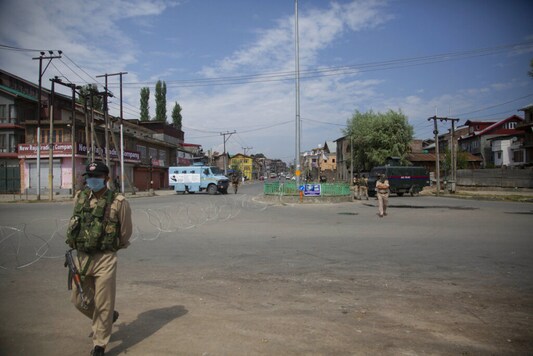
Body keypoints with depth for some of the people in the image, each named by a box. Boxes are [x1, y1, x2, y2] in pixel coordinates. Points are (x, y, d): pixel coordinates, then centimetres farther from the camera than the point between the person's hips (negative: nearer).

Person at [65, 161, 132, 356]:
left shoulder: (118, 202, -12)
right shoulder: (80, 197, 2)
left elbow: (125, 232, 0)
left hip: (105, 259, -5)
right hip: (81, 258, 5)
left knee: (103, 304, 3)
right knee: (79, 300, 15)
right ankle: (108, 317, 42)